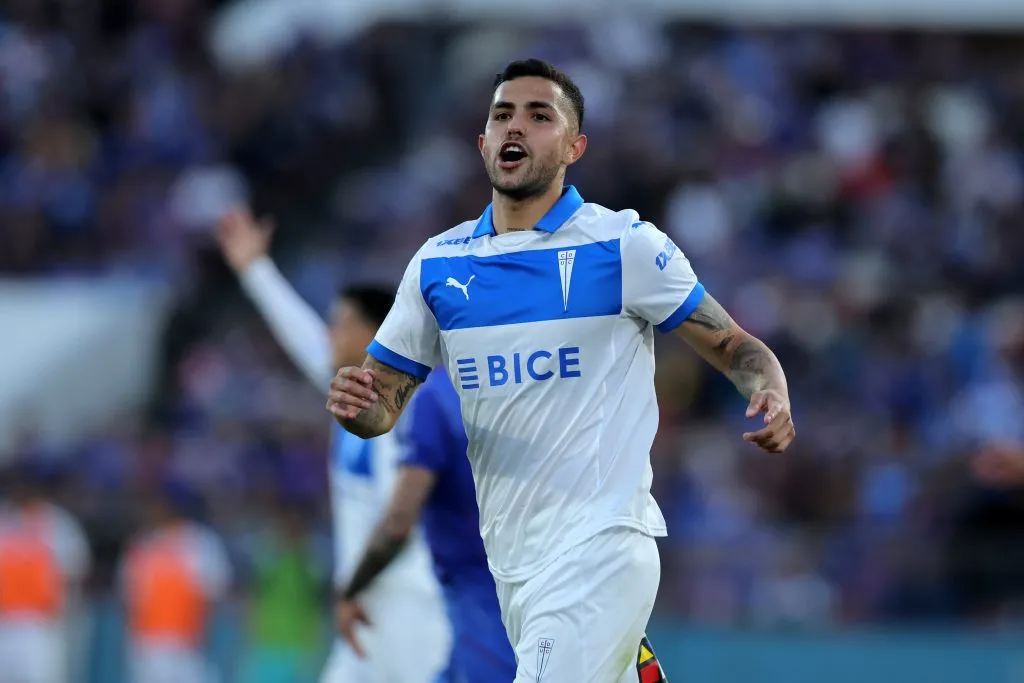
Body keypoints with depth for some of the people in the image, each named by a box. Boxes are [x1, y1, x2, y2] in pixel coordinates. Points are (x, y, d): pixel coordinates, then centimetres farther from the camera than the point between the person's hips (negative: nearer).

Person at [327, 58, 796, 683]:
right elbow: (385, 401, 12)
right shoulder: (437, 262, 9)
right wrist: (355, 404, -11)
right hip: (508, 555, 6)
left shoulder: (625, 245, -4)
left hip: (600, 546, -5)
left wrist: (772, 399, -22)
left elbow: (737, 348, 0)